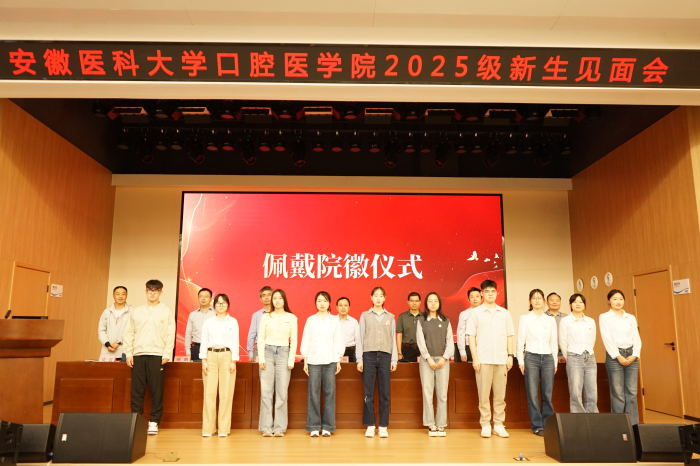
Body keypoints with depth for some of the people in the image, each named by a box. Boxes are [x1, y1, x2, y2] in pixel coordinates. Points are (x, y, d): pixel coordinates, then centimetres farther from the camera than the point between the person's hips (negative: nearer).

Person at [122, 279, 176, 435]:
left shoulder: (167, 311, 6)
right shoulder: (136, 311, 13)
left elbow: (170, 334, 2)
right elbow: (129, 333, 11)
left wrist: (167, 354, -6)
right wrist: (128, 353, 2)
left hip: (157, 355, -2)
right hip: (138, 354, 2)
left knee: (157, 390, -2)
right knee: (136, 390, 2)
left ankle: (154, 422, 6)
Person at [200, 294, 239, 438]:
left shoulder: (233, 322, 8)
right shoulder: (208, 322, 10)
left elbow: (235, 342, 4)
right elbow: (204, 341, 7)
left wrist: (233, 361, -4)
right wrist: (204, 361, -2)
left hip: (227, 357, -1)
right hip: (211, 356, 1)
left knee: (226, 393, -2)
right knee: (209, 393, -2)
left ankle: (224, 428, 5)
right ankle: (208, 428, 6)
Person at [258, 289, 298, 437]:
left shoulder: (292, 318, 5)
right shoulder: (265, 317, 6)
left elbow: (294, 340, 4)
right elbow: (260, 338, 3)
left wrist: (291, 360, -3)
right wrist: (261, 358, -5)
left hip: (283, 353, 0)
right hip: (268, 352, 0)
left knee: (282, 392, 1)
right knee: (266, 391, 0)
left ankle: (280, 427, 9)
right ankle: (266, 427, 7)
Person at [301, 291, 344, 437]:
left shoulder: (335, 320, 8)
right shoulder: (311, 320, 7)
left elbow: (338, 340, 8)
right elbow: (306, 340, 7)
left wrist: (338, 361, 4)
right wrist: (305, 361, 1)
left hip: (330, 360, 0)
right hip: (314, 359, 0)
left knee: (330, 392, 0)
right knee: (313, 393, -2)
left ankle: (327, 427, 9)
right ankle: (314, 427, 7)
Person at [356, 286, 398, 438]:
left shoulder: (390, 317, 12)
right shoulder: (365, 316, 8)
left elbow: (393, 339, 12)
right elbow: (360, 337, 5)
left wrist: (394, 359, 5)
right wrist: (359, 359, -1)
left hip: (385, 356, 1)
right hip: (369, 355, -1)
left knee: (385, 392, 0)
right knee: (368, 392, 0)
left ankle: (383, 426, 8)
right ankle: (370, 425, 8)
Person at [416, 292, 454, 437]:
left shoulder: (446, 321, 11)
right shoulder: (421, 321, 6)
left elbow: (450, 342, 6)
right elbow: (420, 341, -1)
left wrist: (444, 358, -7)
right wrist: (429, 359, -9)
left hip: (442, 360, 1)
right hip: (426, 360, -1)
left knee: (442, 393, -1)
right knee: (427, 392, -3)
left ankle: (441, 425, 7)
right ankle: (431, 425, 4)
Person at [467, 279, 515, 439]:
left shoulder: (505, 313, 12)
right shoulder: (476, 313, 4)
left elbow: (509, 336, 13)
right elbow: (471, 336, 1)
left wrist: (510, 356, 4)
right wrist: (474, 357, -6)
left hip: (501, 359, 2)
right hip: (483, 359, -2)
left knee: (500, 394, 5)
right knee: (483, 394, 1)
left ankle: (499, 424, 15)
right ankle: (485, 425, 10)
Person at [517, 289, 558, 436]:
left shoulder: (551, 320, 11)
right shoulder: (525, 318, 4)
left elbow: (554, 342, 13)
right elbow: (520, 341, 2)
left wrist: (555, 361, 9)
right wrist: (521, 360, -2)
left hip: (547, 358, 2)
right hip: (531, 357, -2)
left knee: (547, 393, 2)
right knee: (532, 393, -2)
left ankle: (547, 424, 13)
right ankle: (537, 426, 6)